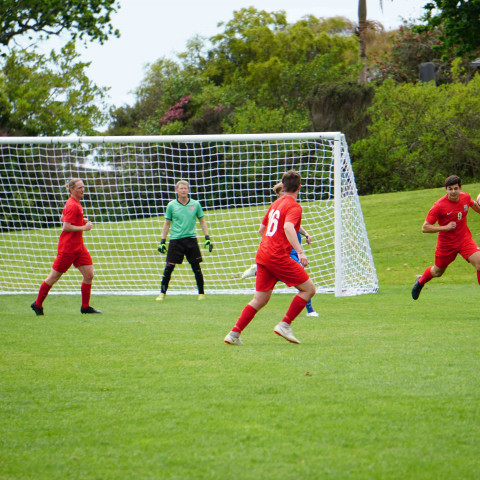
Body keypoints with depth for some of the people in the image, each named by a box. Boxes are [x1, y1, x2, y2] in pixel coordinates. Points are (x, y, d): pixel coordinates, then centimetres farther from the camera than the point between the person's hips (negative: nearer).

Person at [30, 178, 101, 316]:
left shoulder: (73, 203, 12)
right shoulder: (73, 205, -17)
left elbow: (62, 219, 23)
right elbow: (66, 227, -21)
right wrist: (84, 227, -18)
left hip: (78, 247, 9)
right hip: (67, 247, -9)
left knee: (89, 274, 1)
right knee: (54, 277, 1)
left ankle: (85, 307, 8)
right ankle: (37, 304, 15)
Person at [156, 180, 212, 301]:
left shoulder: (195, 204, 3)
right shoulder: (171, 205, 2)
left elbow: (202, 221, 12)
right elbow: (167, 224, 9)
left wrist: (207, 238, 6)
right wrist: (162, 241, 5)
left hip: (191, 239, 1)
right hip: (175, 240, -1)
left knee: (196, 267, 1)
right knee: (169, 267, -5)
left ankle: (201, 293, 13)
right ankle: (162, 293, 4)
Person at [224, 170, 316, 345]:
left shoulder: (275, 204, 18)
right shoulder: (294, 207, -7)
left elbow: (262, 228, 29)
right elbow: (288, 227, -26)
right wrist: (300, 252, -34)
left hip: (262, 255, 8)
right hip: (278, 257, -8)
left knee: (260, 299, 11)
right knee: (309, 288, 0)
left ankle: (234, 334, 3)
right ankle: (284, 325, -5)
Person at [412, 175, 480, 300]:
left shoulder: (465, 197, -7)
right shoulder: (439, 206, -22)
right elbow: (425, 228, -21)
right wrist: (445, 227, -29)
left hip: (464, 239, 3)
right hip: (446, 242, -3)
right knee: (437, 272, 16)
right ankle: (420, 281, 50)